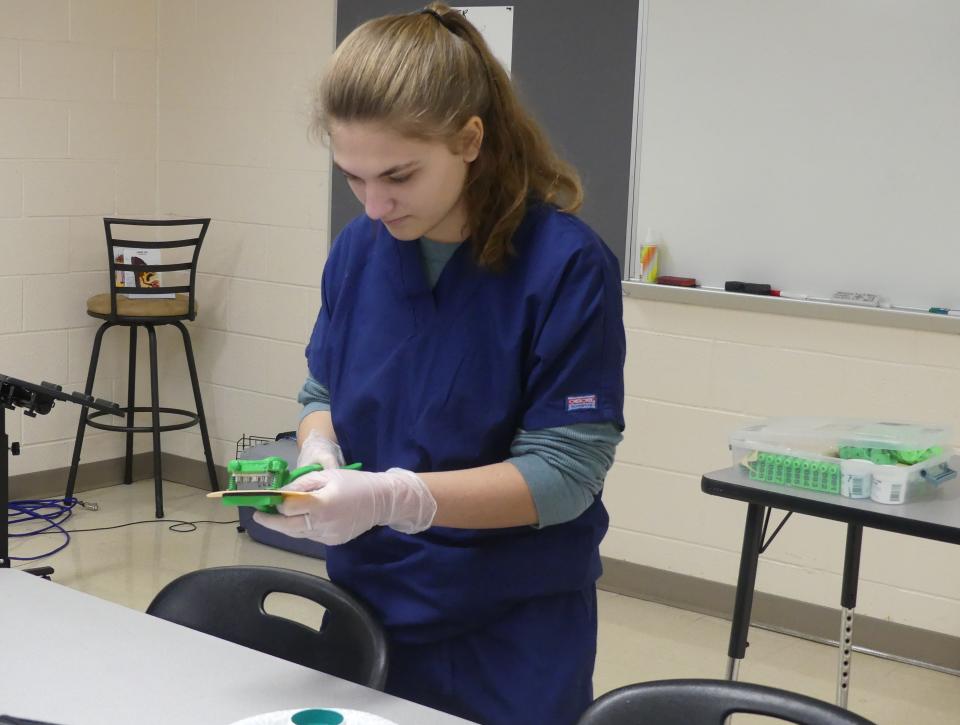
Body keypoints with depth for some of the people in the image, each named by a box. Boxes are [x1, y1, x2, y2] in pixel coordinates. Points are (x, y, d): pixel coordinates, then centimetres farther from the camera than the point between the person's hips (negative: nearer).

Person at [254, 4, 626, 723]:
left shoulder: (567, 265, -18)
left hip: (513, 638, -5)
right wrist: (319, 456, -12)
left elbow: (564, 471, -19)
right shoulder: (357, 249, -2)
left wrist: (391, 497, -29)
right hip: (368, 609, 5)